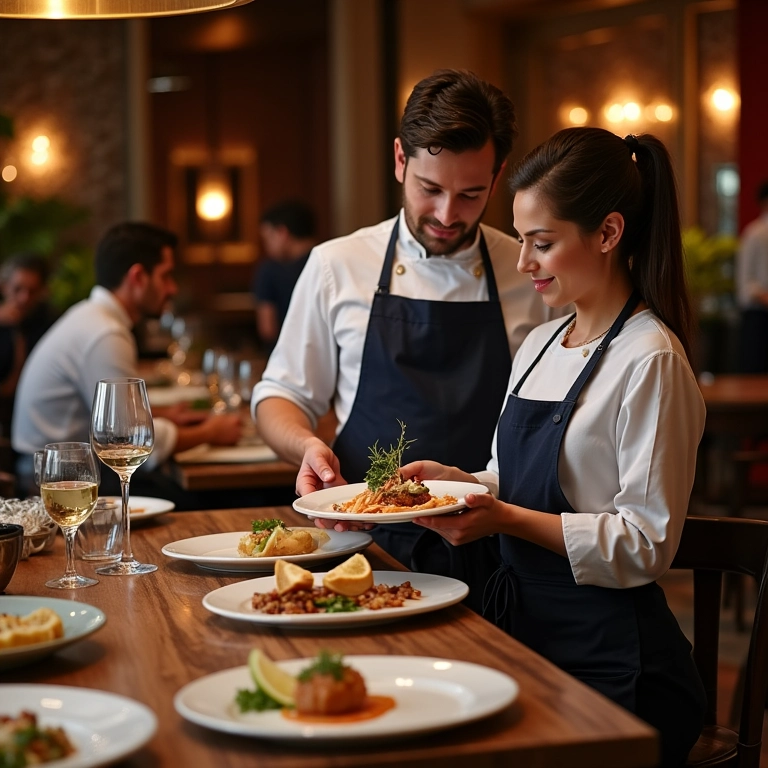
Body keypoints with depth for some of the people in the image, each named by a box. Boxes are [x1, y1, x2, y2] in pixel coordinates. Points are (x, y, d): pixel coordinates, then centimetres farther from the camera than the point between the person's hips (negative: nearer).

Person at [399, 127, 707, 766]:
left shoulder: (651, 362, -14)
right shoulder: (538, 346, 12)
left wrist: (506, 519, -23)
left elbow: (646, 544, -16)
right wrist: (457, 480, 1)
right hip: (525, 630, 7)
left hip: (611, 665, -7)